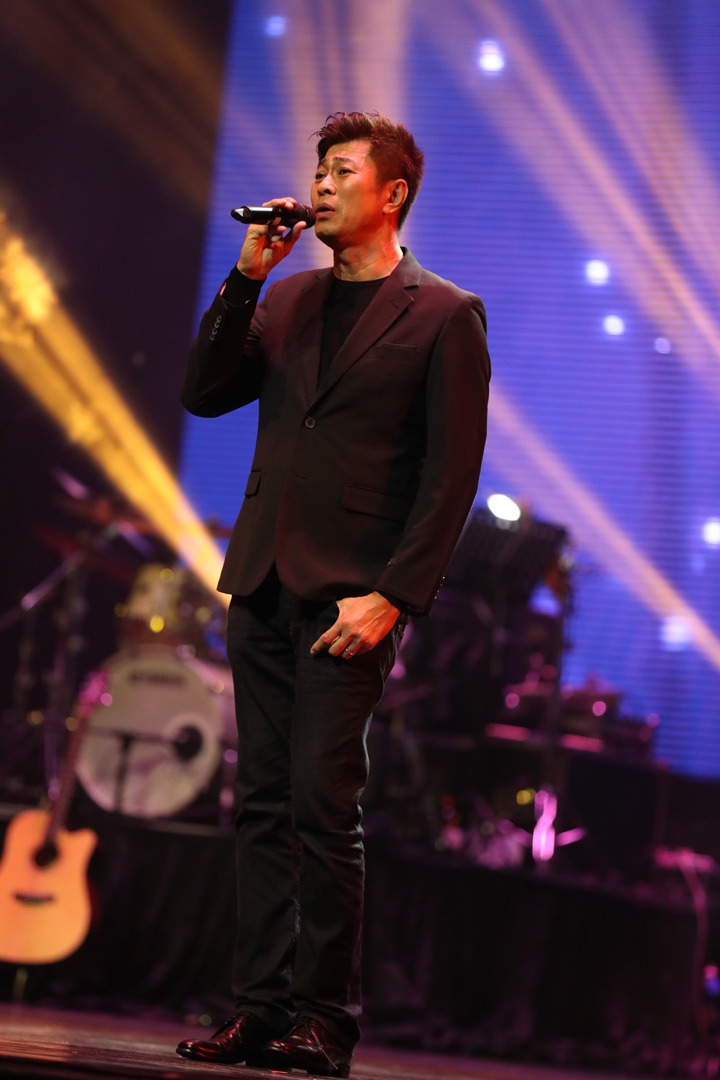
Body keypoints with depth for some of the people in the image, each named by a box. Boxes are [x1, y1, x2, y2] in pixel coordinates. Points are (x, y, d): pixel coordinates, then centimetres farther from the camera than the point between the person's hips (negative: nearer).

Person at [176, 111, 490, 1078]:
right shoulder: (287, 300, 17)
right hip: (262, 585, 6)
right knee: (264, 805, 5)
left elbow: (452, 474, -6)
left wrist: (391, 596, -14)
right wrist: (247, 275, 1)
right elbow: (204, 393, 8)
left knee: (322, 801, -10)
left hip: (350, 595, -6)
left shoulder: (444, 315, -1)